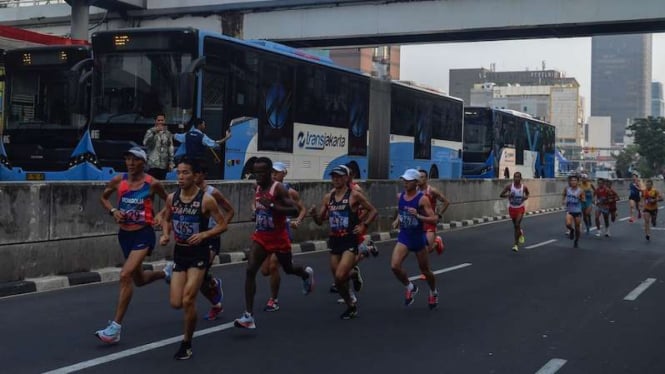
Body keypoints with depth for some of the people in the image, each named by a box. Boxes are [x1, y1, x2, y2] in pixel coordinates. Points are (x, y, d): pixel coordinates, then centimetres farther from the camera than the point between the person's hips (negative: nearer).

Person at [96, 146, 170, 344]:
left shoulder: (152, 184, -9)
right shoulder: (118, 181, -1)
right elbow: (103, 197, 16)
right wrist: (113, 211, -2)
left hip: (143, 234, -5)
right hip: (125, 234, 6)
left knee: (125, 275, -21)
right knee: (139, 279, 20)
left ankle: (116, 327, -17)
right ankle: (166, 272, 53)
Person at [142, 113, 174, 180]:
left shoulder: (168, 134, 11)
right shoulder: (150, 131, 1)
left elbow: (170, 148, 12)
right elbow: (145, 143, -15)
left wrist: (171, 162, 7)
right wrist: (154, 132, -23)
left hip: (164, 165, 3)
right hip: (153, 164, -3)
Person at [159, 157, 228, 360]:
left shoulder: (206, 200, -14)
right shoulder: (171, 198, -1)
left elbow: (222, 225, -8)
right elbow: (166, 219, 16)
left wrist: (203, 235, -23)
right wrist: (165, 234, -3)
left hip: (198, 253, -5)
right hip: (179, 252, 5)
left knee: (188, 300, -13)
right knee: (176, 303, 1)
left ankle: (187, 343, 9)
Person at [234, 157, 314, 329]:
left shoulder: (278, 188, -18)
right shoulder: (257, 188, 4)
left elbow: (294, 211, -26)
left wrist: (271, 206, -33)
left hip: (279, 237, -5)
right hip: (260, 237, 5)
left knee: (288, 269, 18)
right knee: (250, 271, -13)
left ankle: (307, 273, 57)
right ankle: (248, 316, -14)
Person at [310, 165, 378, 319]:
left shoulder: (354, 195, -6)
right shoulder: (328, 197, 8)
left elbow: (373, 211, 1)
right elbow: (320, 221, 12)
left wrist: (364, 225, -11)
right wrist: (314, 214, -9)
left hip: (350, 241, -5)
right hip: (334, 241, 5)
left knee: (340, 276, -22)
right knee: (338, 280, 9)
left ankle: (353, 273, 10)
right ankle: (351, 305, 28)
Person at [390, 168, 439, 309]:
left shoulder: (422, 199, -16)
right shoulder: (400, 196, 0)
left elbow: (434, 219, -20)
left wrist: (418, 216, -33)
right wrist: (397, 220, 5)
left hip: (418, 238, -4)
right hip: (404, 236, 4)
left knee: (425, 270, 11)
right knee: (394, 266, -16)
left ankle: (433, 292, 40)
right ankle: (410, 288, 10)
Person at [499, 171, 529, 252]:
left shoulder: (524, 187, -7)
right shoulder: (509, 186, -9)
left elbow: (527, 194, 14)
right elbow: (501, 195, -8)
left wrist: (526, 197, -8)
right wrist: (508, 195, -26)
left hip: (520, 208, -2)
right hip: (512, 208, 2)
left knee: (517, 224, -15)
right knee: (515, 225, 14)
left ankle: (516, 244, -11)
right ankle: (520, 233, 49)